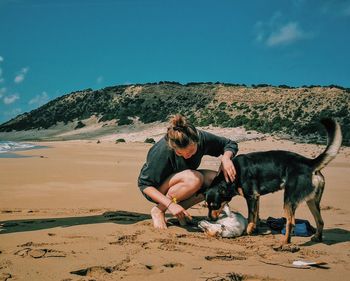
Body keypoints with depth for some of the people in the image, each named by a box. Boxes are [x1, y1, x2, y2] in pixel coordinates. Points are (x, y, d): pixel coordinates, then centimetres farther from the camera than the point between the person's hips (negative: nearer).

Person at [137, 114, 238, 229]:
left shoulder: (202, 138, -20)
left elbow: (231, 144, -3)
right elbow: (144, 184, -26)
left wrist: (226, 158, -25)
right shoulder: (162, 151, -33)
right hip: (156, 189, -6)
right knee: (194, 179, -35)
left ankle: (180, 209, -7)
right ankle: (158, 210, -14)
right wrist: (170, 204, -35)